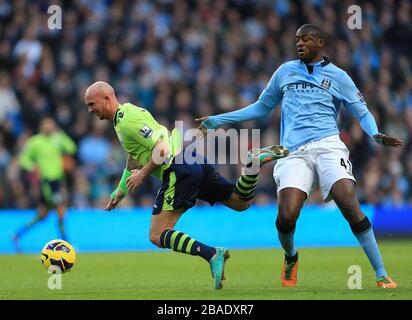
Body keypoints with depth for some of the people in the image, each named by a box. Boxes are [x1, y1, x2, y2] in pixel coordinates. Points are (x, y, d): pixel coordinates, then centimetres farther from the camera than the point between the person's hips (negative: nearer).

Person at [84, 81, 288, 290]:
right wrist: (119, 192, 34)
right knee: (242, 202, 19)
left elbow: (162, 149, -19)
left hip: (179, 168, -10)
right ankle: (256, 159, 0)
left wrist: (142, 174, -10)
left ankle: (212, 255, -24)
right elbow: (134, 160, 33)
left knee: (157, 236, -11)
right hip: (193, 161, 10)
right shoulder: (126, 114, 21)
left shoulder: (127, 121, -11)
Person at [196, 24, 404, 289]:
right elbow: (261, 108, 29)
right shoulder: (286, 71, 19)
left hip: (328, 147, -2)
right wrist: (218, 120, 28)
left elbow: (362, 113, 10)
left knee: (350, 206, -22)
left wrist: (376, 134, -12)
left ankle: (382, 276, -15)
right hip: (294, 154, 2)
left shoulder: (338, 76, 11)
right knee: (286, 216, -18)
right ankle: (291, 258, 17)